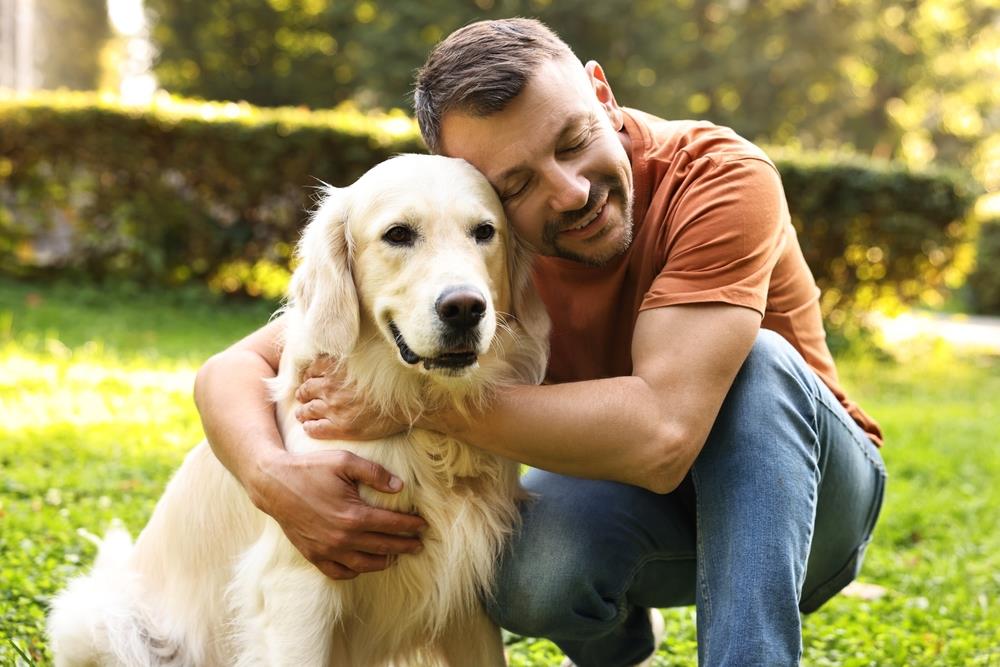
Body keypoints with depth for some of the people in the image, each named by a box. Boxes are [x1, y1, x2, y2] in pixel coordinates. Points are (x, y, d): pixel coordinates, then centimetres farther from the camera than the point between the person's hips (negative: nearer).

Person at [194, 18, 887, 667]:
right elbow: (232, 370, -16)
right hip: (624, 498, 3)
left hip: (800, 494, -2)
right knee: (528, 571, -30)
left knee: (759, 363, -33)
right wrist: (274, 476, -39)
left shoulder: (722, 177, -28)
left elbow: (663, 430, -40)